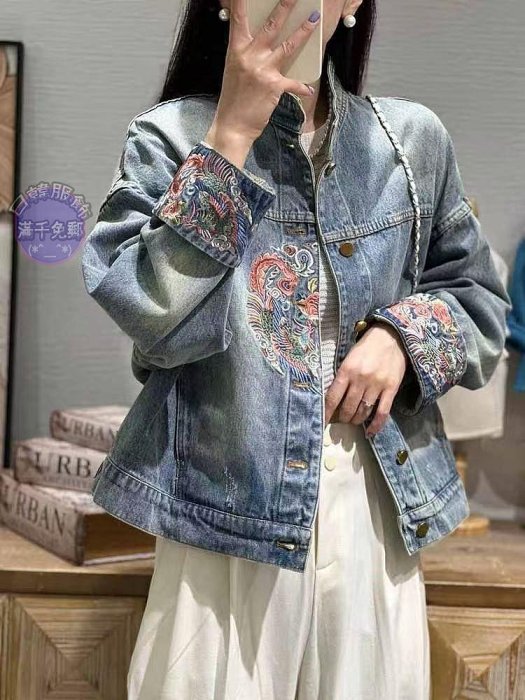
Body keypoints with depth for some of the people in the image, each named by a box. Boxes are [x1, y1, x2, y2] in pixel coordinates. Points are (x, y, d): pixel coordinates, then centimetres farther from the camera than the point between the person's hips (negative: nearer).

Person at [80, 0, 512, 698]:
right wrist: (232, 133, -19)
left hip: (380, 510, 3)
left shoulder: (413, 139, 4)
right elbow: (155, 317, -17)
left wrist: (403, 334, -9)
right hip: (226, 513, -2)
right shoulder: (172, 135, -3)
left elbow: (478, 300, 12)